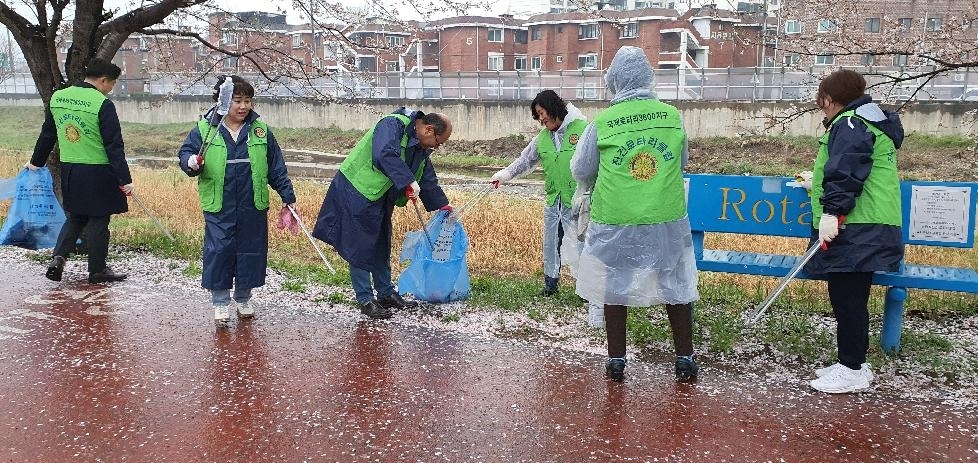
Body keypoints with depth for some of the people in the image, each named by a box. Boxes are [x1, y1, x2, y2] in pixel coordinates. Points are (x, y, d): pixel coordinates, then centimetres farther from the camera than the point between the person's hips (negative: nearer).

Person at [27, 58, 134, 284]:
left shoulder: (57, 98, 5)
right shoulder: (103, 105, -15)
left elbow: (47, 134, 16)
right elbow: (114, 146, -16)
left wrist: (36, 161, 29)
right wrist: (124, 179, -14)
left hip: (69, 170, 6)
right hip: (97, 173, -6)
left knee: (75, 217, 21)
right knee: (98, 220, 5)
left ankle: (58, 257, 6)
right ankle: (97, 270, 15)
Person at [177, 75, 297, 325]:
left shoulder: (261, 130, 4)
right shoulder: (204, 129, -2)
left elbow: (276, 167, 8)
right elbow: (186, 152, 1)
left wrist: (287, 195, 8)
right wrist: (191, 162, -23)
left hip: (253, 206, 2)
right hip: (218, 207, -2)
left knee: (251, 251, 10)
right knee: (219, 251, -3)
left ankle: (244, 298, 29)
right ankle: (220, 301, 12)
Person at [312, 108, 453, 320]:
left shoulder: (421, 150, 7)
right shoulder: (392, 125, -22)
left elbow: (428, 181, 17)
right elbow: (385, 155, -40)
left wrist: (443, 205, 14)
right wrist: (409, 182, -41)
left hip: (380, 199, 10)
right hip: (355, 193, -10)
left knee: (381, 246, 17)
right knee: (361, 248, -3)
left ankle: (386, 294, 29)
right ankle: (365, 300, 5)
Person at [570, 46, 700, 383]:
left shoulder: (602, 123, -9)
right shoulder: (672, 116, -3)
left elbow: (581, 172, 4)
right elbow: (682, 163, 12)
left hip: (615, 223, -1)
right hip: (668, 219, 2)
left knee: (615, 288, 12)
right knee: (676, 286, 15)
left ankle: (616, 361, 20)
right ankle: (685, 359, 22)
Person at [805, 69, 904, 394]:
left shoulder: (849, 124, -10)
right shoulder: (872, 122, 24)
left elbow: (845, 172, -23)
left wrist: (831, 211, -26)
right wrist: (818, 181, 48)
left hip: (855, 231, -11)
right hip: (866, 231, 11)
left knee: (847, 299, -6)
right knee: (850, 299, 15)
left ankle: (852, 370, -1)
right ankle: (852, 363, 22)